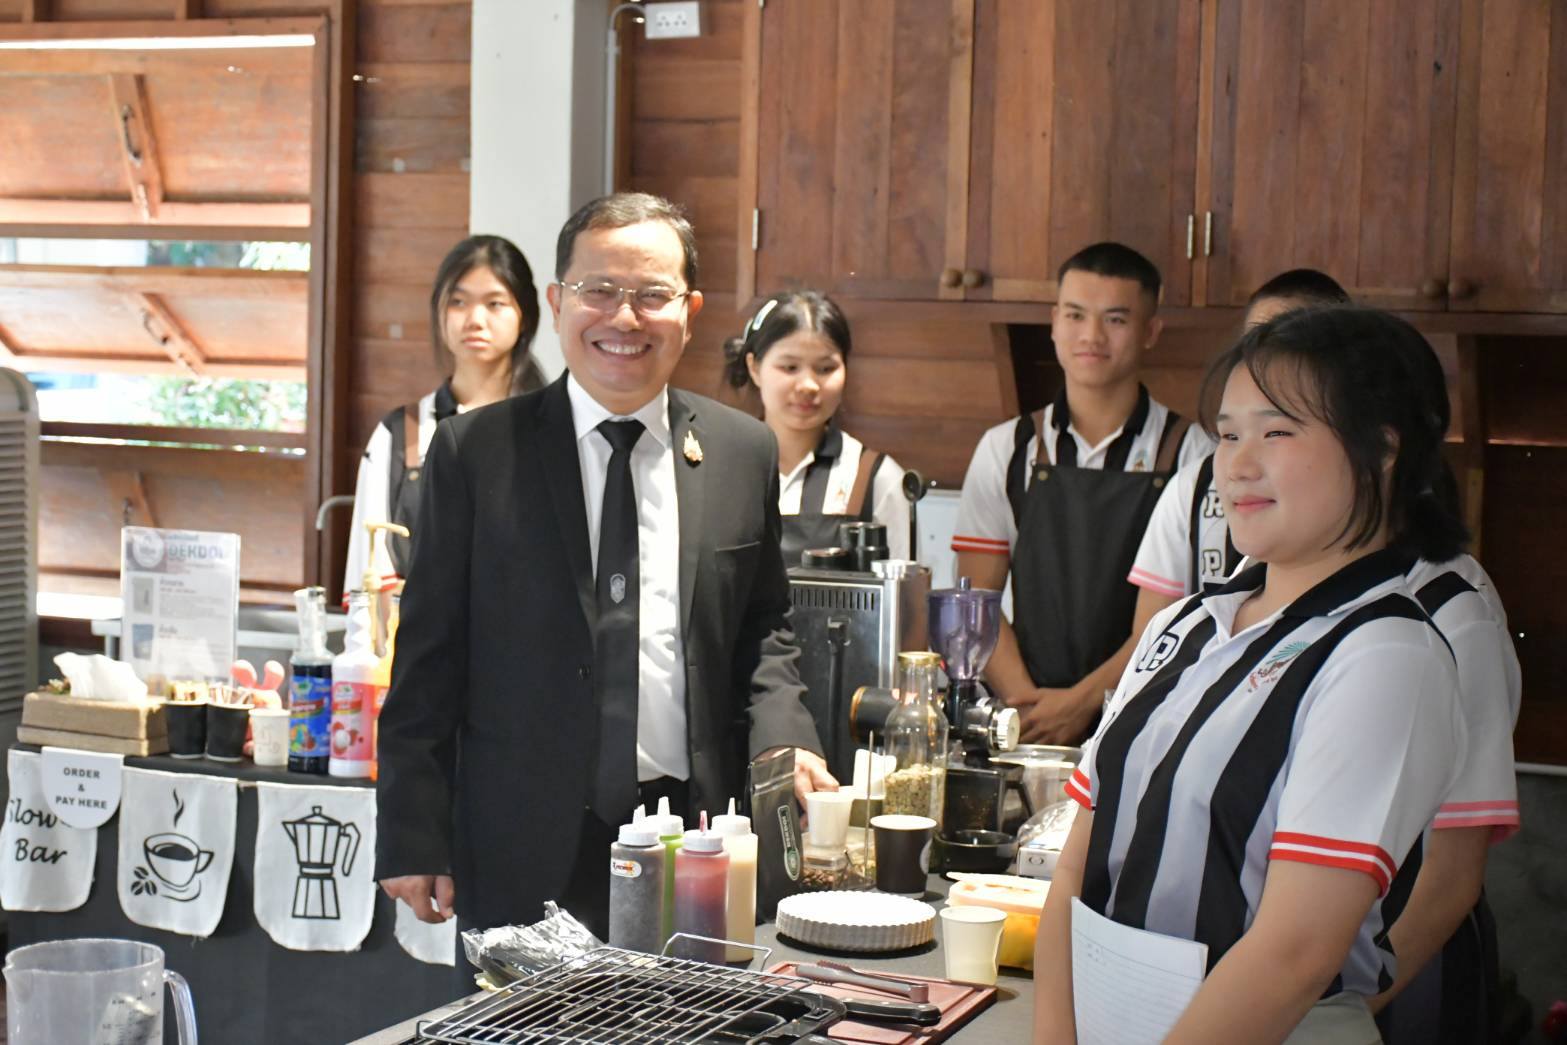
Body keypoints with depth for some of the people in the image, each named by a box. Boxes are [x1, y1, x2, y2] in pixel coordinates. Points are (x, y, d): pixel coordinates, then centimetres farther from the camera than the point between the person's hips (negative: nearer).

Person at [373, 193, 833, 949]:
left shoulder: (744, 453, 8)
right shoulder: (474, 452, 1)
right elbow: (429, 656, 1)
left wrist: (782, 739, -4)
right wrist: (414, 839, -3)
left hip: (695, 844, 2)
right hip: (527, 857, -2)